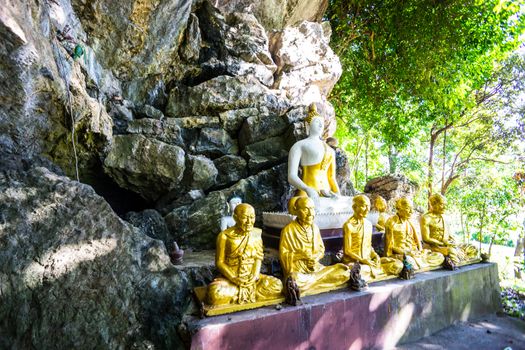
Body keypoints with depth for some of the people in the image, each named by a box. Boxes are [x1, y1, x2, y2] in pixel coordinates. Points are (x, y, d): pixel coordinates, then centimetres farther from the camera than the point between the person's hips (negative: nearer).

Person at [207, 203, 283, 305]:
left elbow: (258, 258, 3)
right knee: (215, 292, -33)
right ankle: (251, 292, -12)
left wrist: (255, 276, -15)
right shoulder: (225, 236, -9)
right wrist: (234, 278, -20)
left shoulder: (256, 234, 1)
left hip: (251, 277, 3)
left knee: (277, 285, -19)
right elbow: (219, 262, -7)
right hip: (230, 277, -3)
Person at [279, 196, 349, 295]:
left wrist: (316, 258, -5)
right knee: (296, 282, -44)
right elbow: (283, 254, -5)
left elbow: (321, 248, 17)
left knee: (344, 270, -14)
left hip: (316, 268, 8)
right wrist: (301, 255, -18)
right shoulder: (288, 230, -7)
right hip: (297, 270, -8)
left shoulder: (315, 228, 10)